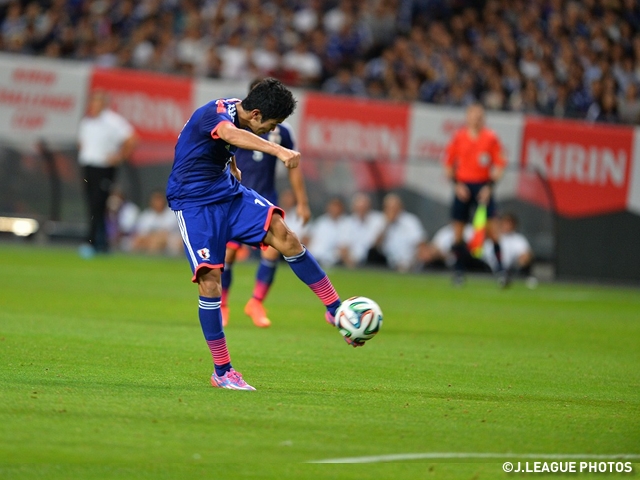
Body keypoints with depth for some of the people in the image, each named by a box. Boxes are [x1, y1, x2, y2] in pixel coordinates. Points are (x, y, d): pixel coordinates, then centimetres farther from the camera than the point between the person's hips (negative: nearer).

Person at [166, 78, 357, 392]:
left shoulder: (236, 111, 1)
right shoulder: (216, 112, -26)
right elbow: (232, 135, -51)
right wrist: (279, 151, -64)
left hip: (228, 192, 7)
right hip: (194, 203, -7)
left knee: (283, 235, -16)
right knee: (209, 278, -15)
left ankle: (335, 310, -11)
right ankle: (221, 372, -6)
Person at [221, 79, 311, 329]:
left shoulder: (282, 130, 2)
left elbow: (293, 167, 11)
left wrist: (302, 202, 10)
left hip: (266, 199, 2)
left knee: (272, 251, -13)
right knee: (227, 253, -6)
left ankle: (256, 303, 5)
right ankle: (221, 306, 13)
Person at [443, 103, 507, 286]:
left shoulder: (491, 138, 0)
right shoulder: (459, 137, 4)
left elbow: (499, 165, 1)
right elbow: (449, 163, 9)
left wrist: (489, 187, -10)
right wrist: (456, 184, -3)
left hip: (483, 187, -2)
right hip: (462, 186, 2)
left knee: (490, 225, -12)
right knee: (458, 226, 1)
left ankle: (501, 268, -8)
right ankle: (459, 270, 14)